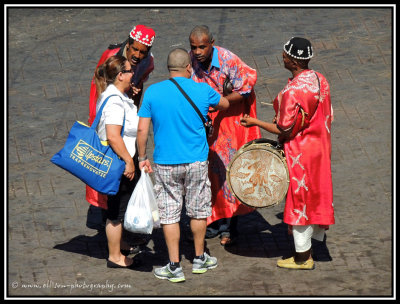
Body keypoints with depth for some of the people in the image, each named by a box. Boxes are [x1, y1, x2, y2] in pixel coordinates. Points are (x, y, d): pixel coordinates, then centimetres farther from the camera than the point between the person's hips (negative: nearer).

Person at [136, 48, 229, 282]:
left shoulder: (152, 92, -7)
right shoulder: (203, 91, -5)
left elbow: (142, 129, -7)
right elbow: (225, 105, 16)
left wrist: (142, 158, 5)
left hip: (165, 164, 0)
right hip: (197, 162, 1)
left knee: (170, 215, 6)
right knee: (198, 211, 17)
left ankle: (175, 267, 8)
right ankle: (200, 259, 29)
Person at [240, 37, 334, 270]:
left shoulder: (291, 91, -27)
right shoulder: (320, 80, -1)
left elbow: (284, 130, -22)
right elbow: (329, 116, 8)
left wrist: (255, 122, -10)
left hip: (299, 152, -8)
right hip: (319, 146, 8)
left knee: (299, 200, 5)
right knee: (316, 192, 21)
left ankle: (303, 257, 14)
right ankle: (318, 234, 35)